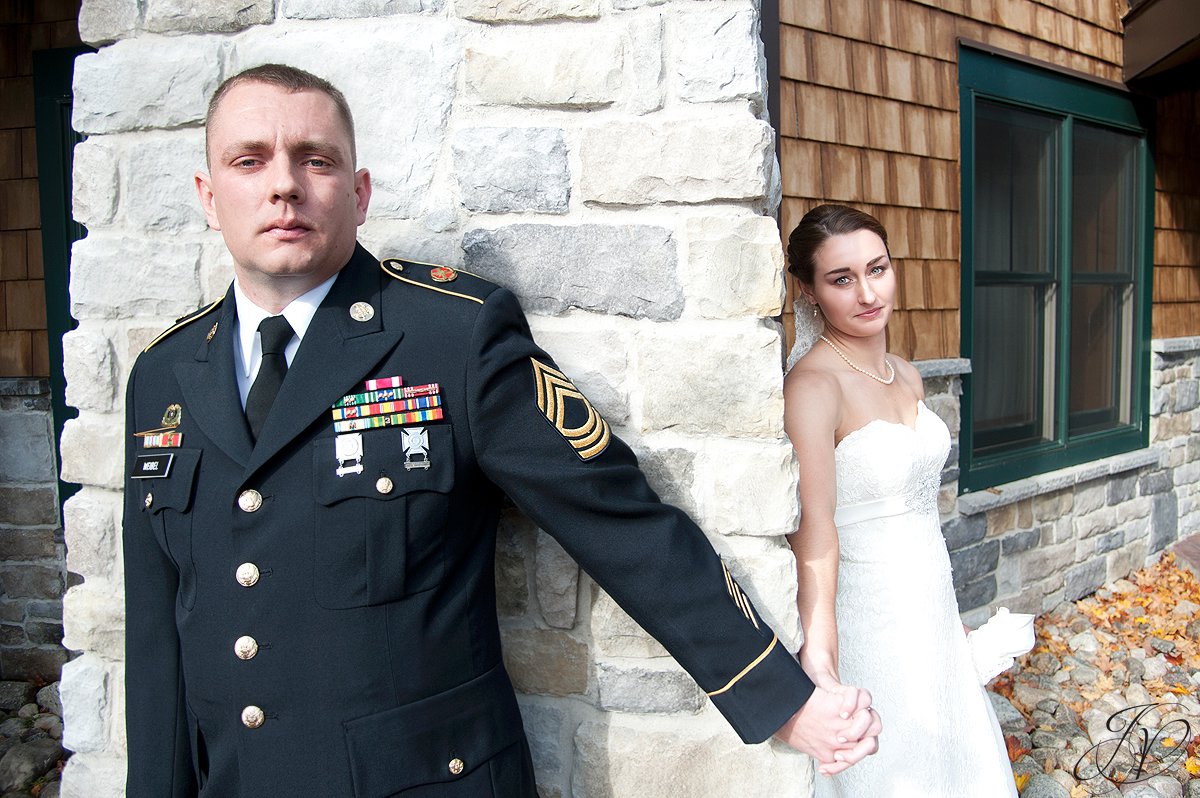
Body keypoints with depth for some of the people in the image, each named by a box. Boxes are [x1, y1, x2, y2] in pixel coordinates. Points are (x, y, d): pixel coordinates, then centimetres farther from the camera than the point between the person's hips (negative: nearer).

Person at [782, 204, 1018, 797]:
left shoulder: (906, 375, 5)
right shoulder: (813, 385, -20)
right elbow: (815, 527, -30)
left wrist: (948, 617, 19)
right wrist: (818, 651, -39)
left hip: (933, 608, 8)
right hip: (868, 621, -8)